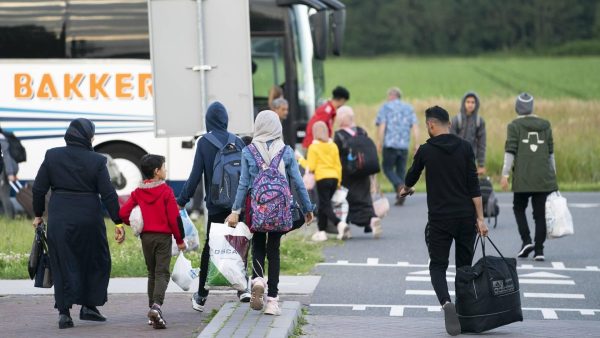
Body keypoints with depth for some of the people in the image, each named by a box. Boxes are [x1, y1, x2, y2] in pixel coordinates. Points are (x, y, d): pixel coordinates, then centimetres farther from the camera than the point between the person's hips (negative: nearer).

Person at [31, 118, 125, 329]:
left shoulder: (52, 156, 0)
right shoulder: (97, 161, -6)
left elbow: (38, 189, 2)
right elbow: (108, 194, -7)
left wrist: (38, 214, 15)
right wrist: (118, 222, -2)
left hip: (59, 219, 2)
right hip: (89, 220, -2)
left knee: (63, 264, 6)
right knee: (96, 262, 16)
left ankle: (64, 311, -3)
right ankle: (89, 306, 15)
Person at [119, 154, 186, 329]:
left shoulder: (138, 193, 4)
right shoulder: (166, 191, -9)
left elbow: (123, 213, -2)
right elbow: (174, 217, -11)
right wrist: (180, 239, -1)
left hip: (146, 236, 4)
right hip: (163, 236, -4)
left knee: (152, 273, 16)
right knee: (162, 273, -6)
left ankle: (153, 308, 16)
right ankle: (157, 305, -27)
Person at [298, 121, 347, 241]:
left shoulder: (313, 147, -6)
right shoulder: (333, 146, 9)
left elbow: (311, 167, -8)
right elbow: (338, 165, 11)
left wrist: (300, 159, 6)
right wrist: (339, 181, 19)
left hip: (322, 179, -6)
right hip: (334, 178, 6)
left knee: (325, 206, -5)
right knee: (323, 205, 15)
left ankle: (340, 224, -26)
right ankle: (322, 231, 16)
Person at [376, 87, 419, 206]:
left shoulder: (386, 107, 2)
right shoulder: (409, 108, 13)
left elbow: (381, 126, -7)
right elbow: (415, 127, 6)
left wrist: (379, 143, -5)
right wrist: (416, 144, 6)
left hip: (390, 144, -4)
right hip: (404, 145, 4)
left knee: (388, 168, 6)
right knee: (400, 171, 11)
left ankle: (400, 186, -20)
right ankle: (400, 198, 7)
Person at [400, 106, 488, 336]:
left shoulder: (426, 150, -3)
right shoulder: (464, 148, 1)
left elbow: (411, 177, 14)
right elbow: (474, 186, -3)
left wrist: (406, 189, 38)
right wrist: (480, 218, -1)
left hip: (439, 219, -2)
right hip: (466, 218, 2)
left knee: (438, 266, 5)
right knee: (465, 266, 15)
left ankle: (446, 303, -23)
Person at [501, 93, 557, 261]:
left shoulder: (515, 126, -2)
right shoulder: (545, 125, 9)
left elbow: (510, 151, -8)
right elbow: (551, 152, 12)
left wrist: (505, 175, -6)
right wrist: (553, 174, 19)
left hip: (523, 178, -3)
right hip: (543, 178, 3)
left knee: (519, 208, 16)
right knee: (540, 213, 5)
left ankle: (526, 240, -1)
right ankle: (539, 250, 2)